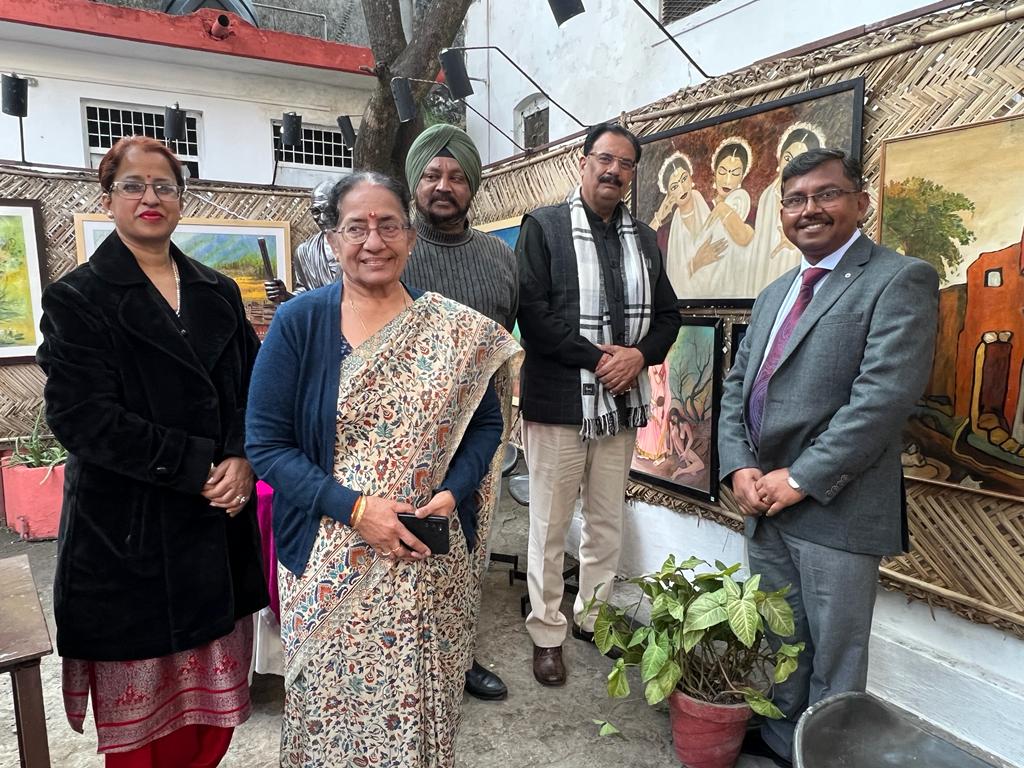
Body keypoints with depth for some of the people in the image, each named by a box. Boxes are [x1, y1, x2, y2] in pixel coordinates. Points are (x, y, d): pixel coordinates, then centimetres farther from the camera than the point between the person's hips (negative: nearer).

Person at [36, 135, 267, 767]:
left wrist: (241, 461, -10)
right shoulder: (78, 298, -2)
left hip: (220, 527, 4)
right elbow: (82, 414, -12)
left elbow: (254, 388, 8)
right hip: (130, 533, -3)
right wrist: (199, 466, -16)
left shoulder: (219, 293, 11)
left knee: (213, 703, 12)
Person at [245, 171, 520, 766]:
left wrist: (452, 493, -11)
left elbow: (485, 422, 6)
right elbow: (267, 443, -6)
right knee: (334, 705, 11)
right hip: (330, 565, -1)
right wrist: (353, 507, -17)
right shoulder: (298, 323, -4)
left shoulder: (453, 329, 1)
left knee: (422, 703, 13)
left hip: (430, 564, 2)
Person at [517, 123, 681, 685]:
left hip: (623, 403, 5)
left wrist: (639, 354, -7)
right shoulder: (544, 226, -3)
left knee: (607, 523, 16)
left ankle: (594, 618, 34)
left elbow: (667, 314, 14)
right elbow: (532, 312, -13)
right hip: (558, 402, -5)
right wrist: (597, 357, -16)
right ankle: (547, 634, 22)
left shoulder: (644, 238, 13)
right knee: (550, 526, 6)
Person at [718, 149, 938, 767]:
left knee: (833, 657, 10)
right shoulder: (776, 294, 16)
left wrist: (800, 478, -17)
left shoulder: (900, 280, -8)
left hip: (836, 510, -6)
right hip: (766, 504, 7)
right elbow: (737, 387, 12)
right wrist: (740, 467, -3)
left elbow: (884, 395, -19)